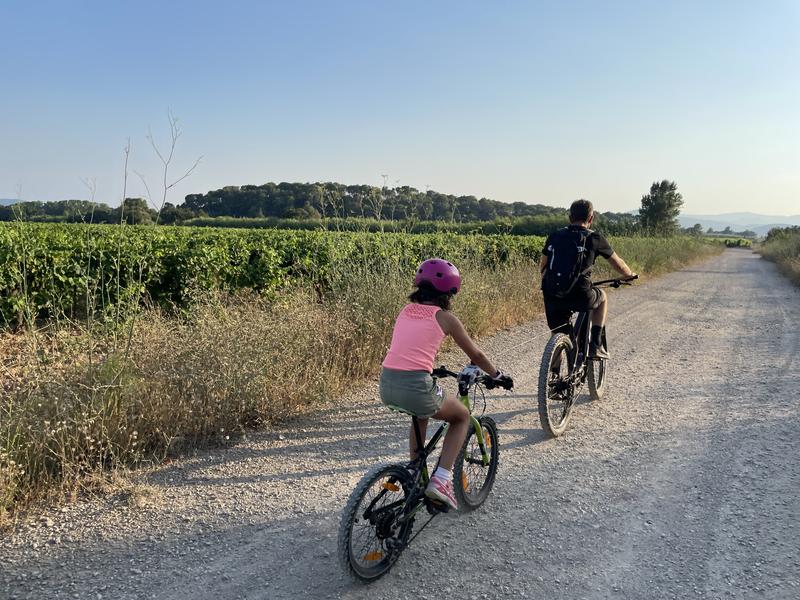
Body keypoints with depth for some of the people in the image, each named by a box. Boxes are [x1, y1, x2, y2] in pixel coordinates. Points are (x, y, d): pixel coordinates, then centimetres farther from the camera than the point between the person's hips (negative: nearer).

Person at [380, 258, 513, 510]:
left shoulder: (405, 312, 17)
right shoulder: (445, 318, 3)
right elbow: (476, 355, 14)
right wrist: (499, 376, 30)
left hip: (386, 386, 6)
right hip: (415, 387, -6)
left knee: (421, 414, 38)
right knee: (462, 416, 22)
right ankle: (441, 480, 11)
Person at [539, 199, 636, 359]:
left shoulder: (554, 236, 14)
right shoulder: (594, 238, 6)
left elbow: (542, 267, 23)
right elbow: (618, 264, 19)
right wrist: (630, 275, 40)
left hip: (551, 298, 2)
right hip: (579, 297, -2)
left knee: (558, 336, 25)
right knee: (602, 297, 30)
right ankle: (596, 346, 24)